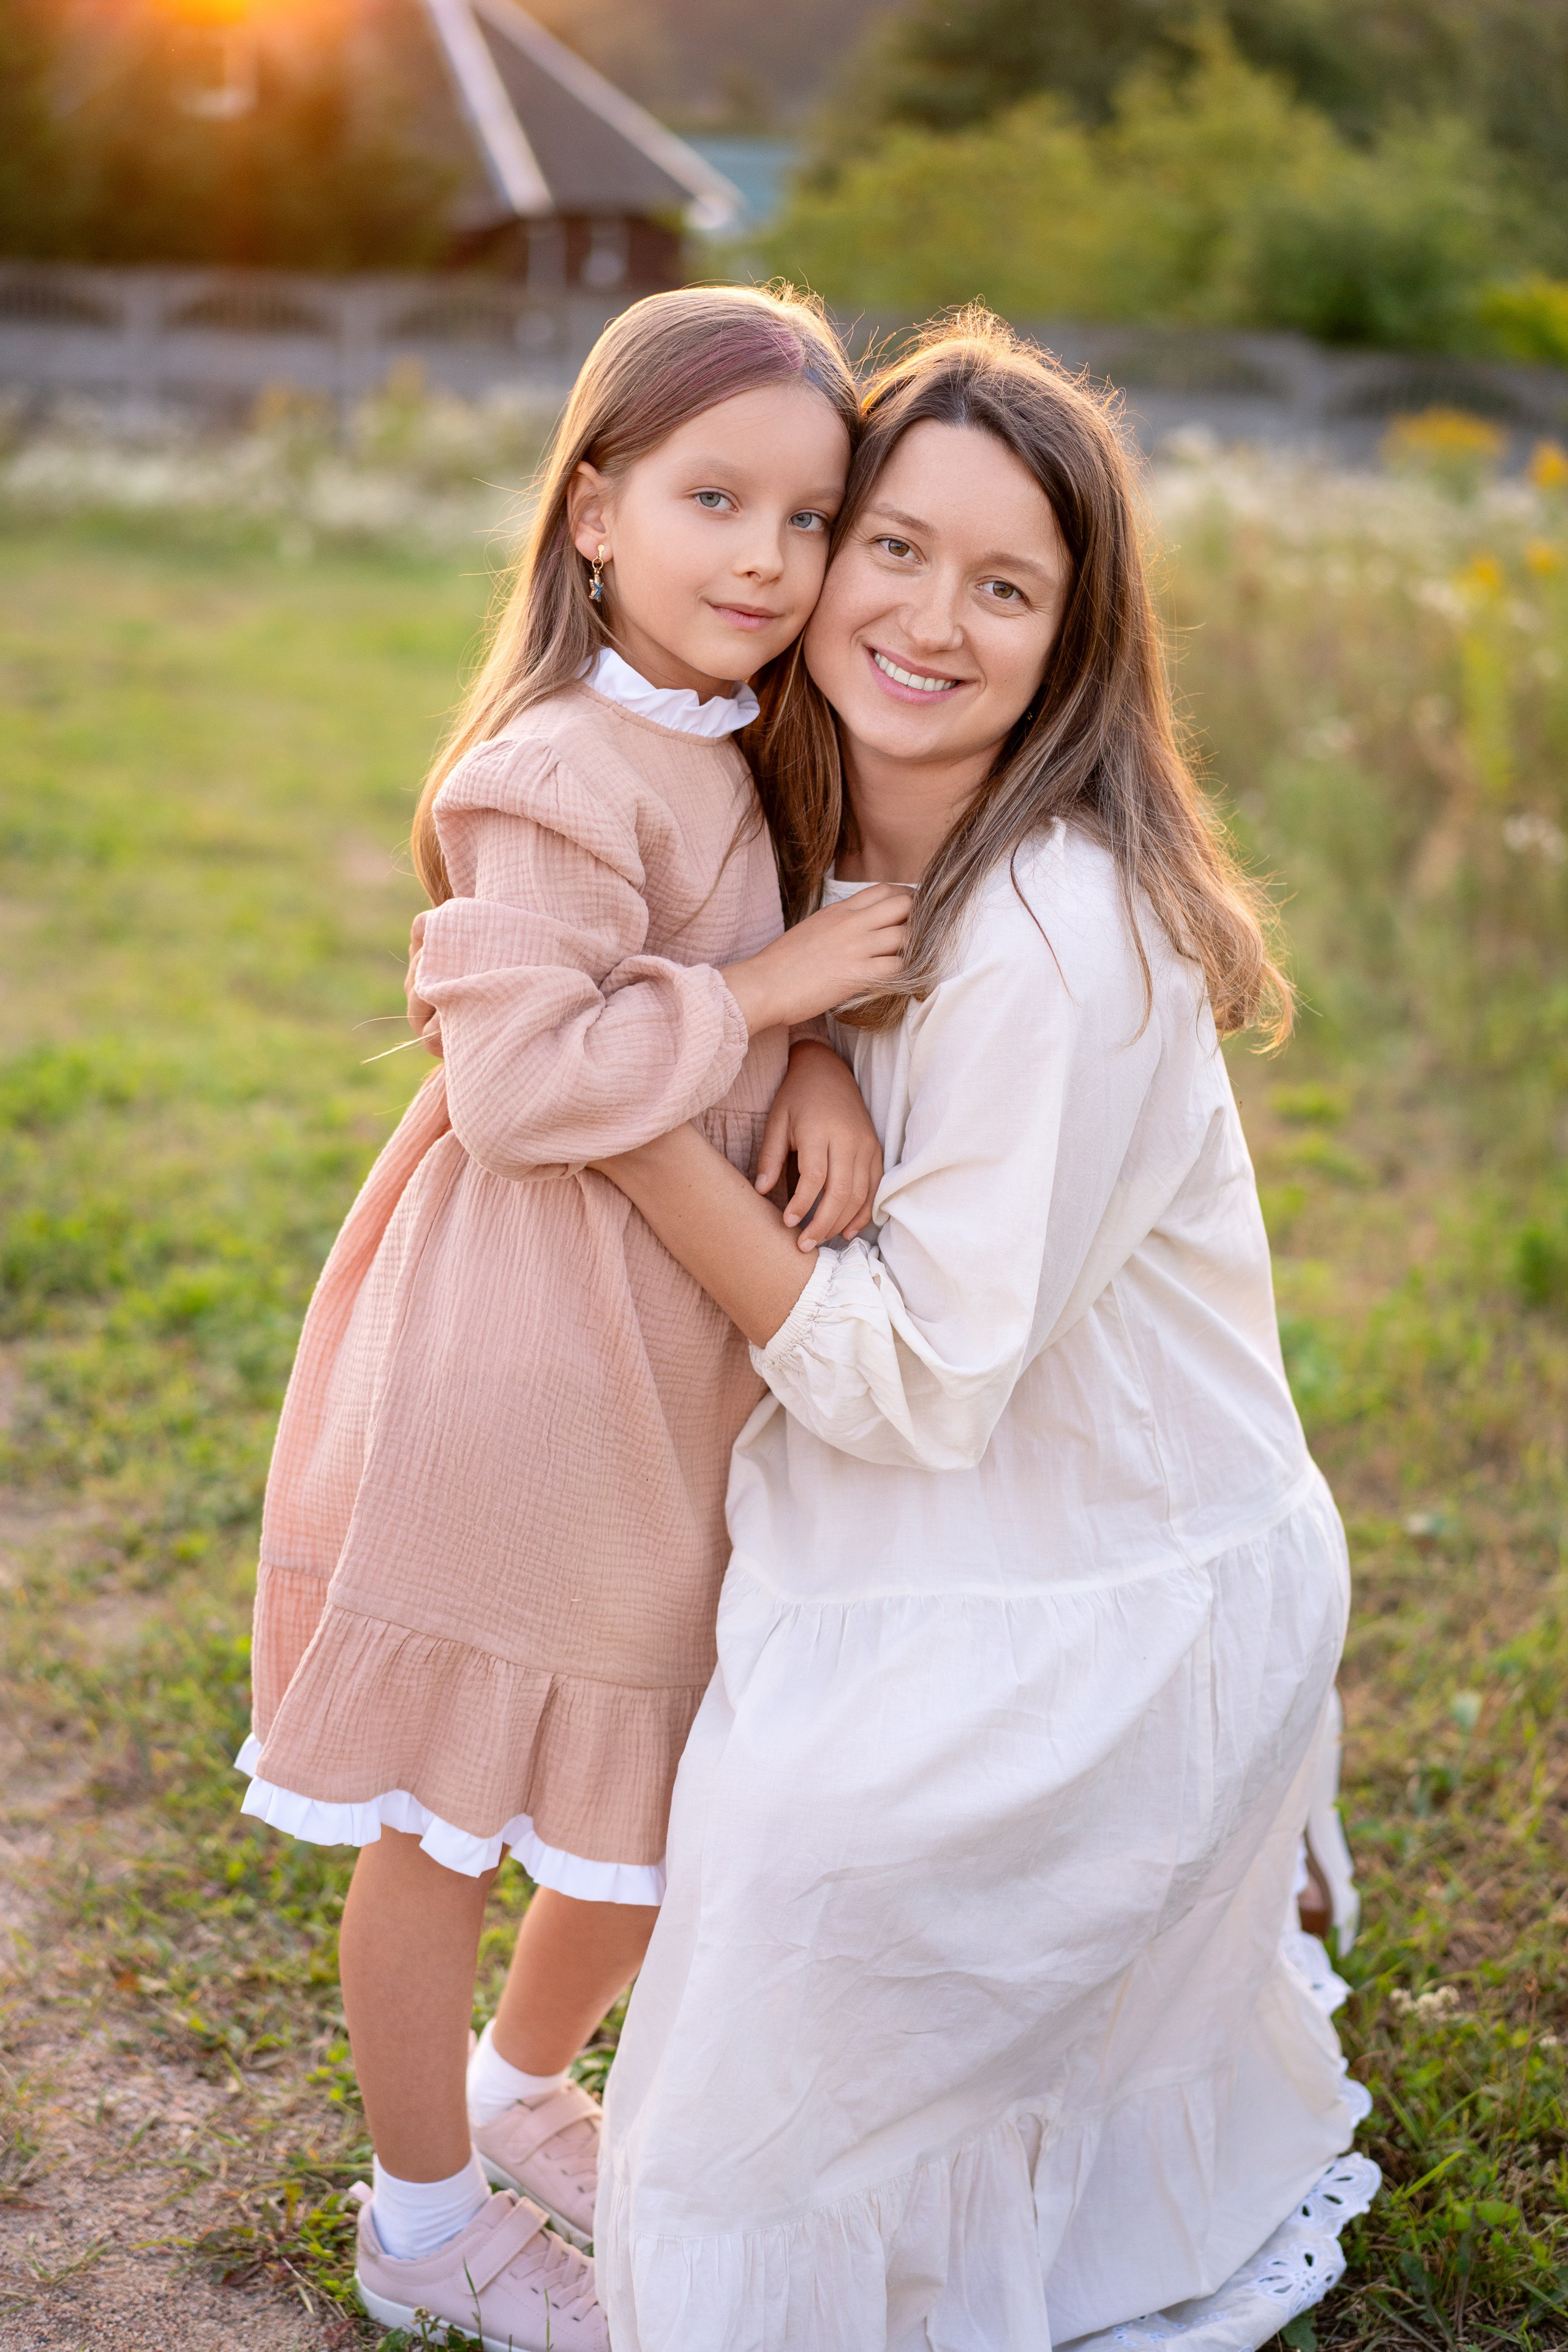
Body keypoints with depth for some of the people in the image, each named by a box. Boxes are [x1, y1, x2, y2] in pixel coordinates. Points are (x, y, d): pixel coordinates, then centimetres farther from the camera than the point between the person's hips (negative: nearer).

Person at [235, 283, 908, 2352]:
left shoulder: (741, 754, 7)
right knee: (440, 1826, 11)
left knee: (655, 1813, 21)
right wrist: (763, 992, -23)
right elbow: (520, 1078, -26)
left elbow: (797, 972, 7)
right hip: (518, 1378, -9)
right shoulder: (564, 775, -21)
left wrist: (823, 1065, -14)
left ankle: (522, 2093, 49)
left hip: (677, 1365, 9)